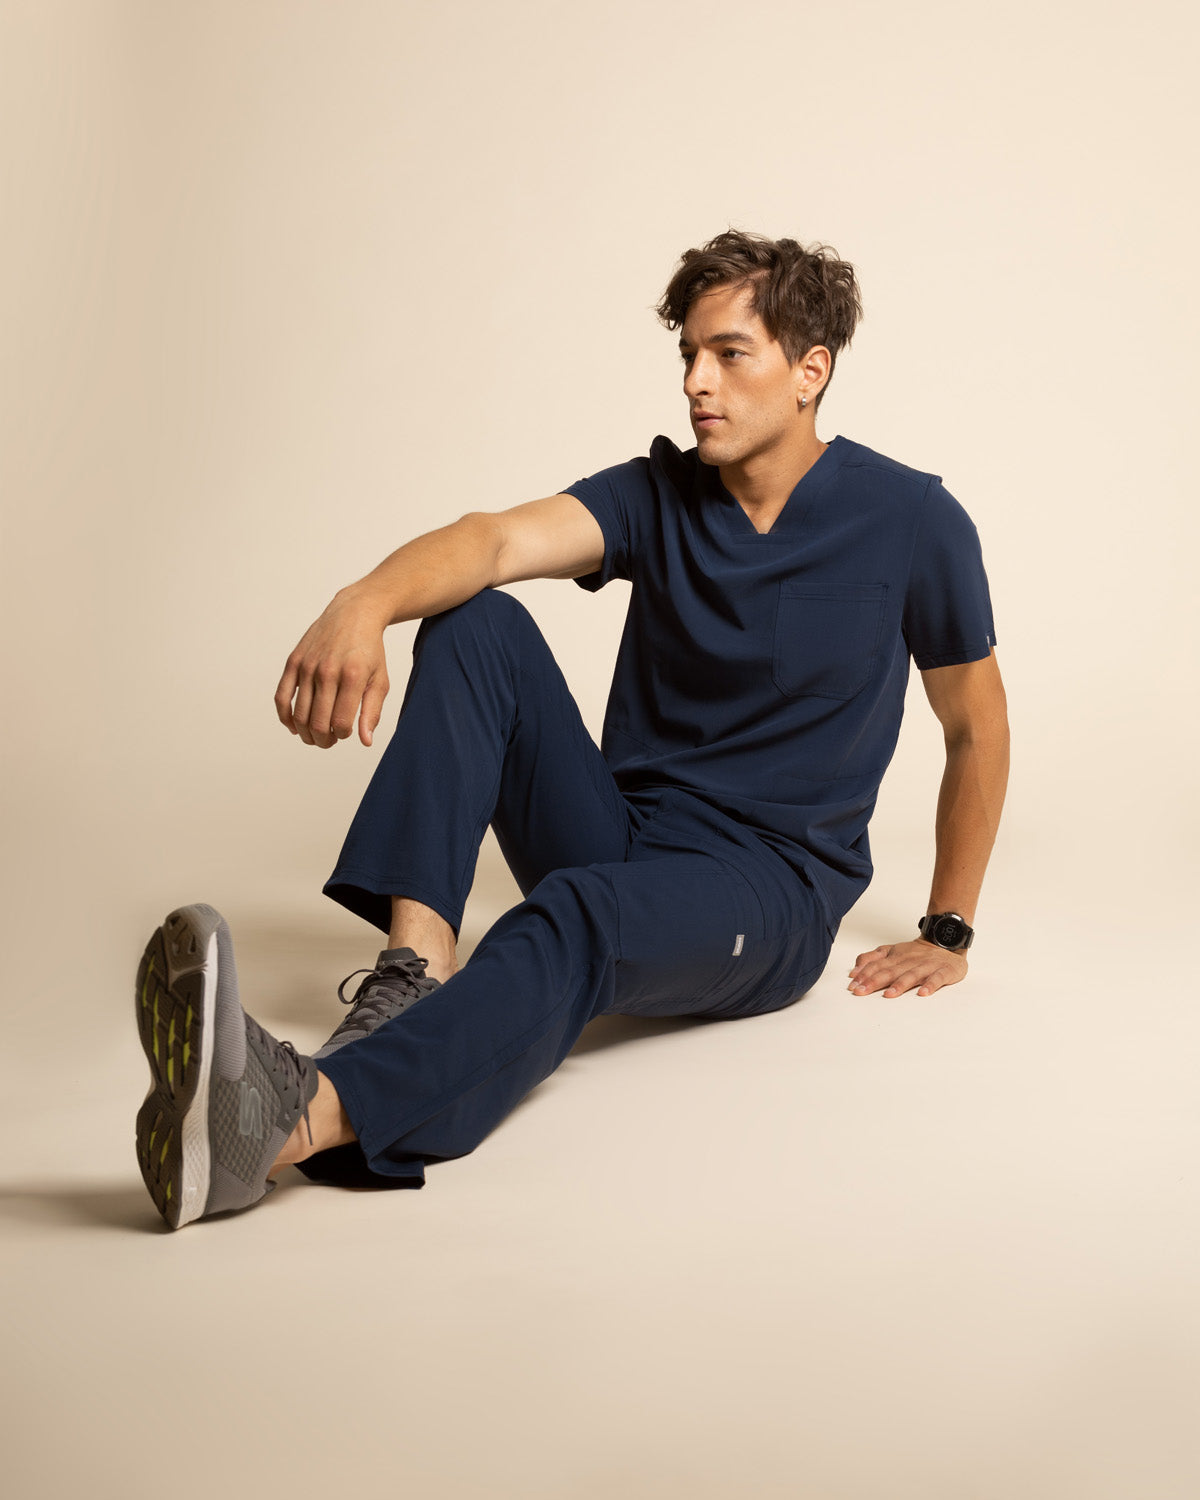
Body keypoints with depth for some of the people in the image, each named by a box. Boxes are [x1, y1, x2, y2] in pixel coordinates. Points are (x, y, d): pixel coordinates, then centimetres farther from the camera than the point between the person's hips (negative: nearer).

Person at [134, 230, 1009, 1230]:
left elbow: (977, 727, 7)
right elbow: (500, 538, -19)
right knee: (477, 623, -16)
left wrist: (948, 934, 11)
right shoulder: (658, 496, 2)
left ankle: (295, 1118, -63)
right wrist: (366, 604, -41)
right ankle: (417, 968, -32)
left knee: (578, 915, -38)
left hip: (772, 898, -4)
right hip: (619, 836, 4)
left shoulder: (910, 521, -4)